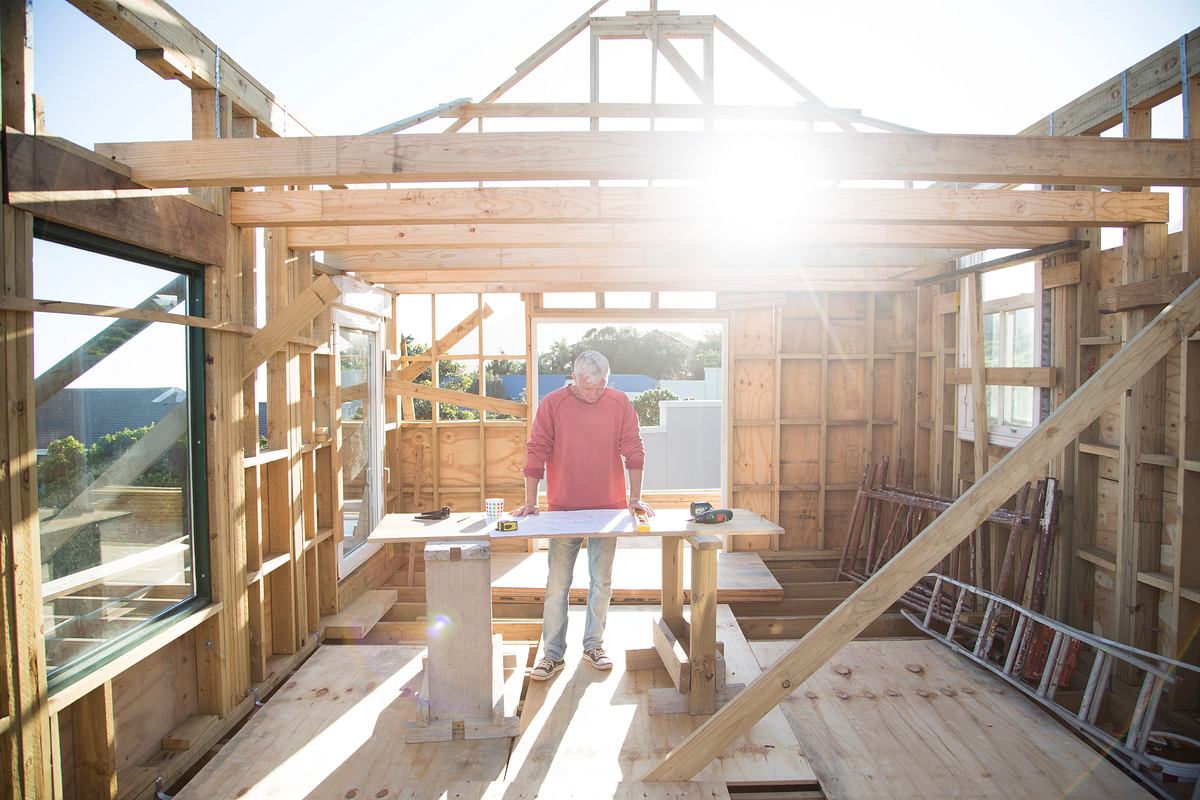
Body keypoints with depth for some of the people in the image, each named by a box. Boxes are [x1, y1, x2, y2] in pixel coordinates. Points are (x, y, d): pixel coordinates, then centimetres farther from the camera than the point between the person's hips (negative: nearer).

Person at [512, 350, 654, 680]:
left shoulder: (619, 403, -2)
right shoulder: (552, 404, -6)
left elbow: (633, 451, 0)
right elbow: (536, 453, -4)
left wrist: (635, 498, -3)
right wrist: (530, 501, -5)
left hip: (609, 507, 2)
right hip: (563, 509, -1)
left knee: (602, 581, 12)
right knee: (557, 584, 5)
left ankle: (593, 645, 28)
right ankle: (552, 653, 18)